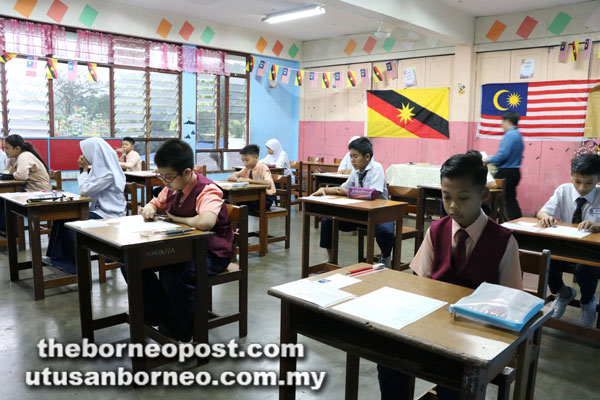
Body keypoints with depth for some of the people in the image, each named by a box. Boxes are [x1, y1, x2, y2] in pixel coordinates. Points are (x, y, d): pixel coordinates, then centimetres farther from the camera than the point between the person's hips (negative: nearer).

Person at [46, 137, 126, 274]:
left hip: (108, 216, -10)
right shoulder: (100, 168, 10)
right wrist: (83, 169, 7)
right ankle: (57, 258, 6)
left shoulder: (108, 174, -20)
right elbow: (85, 189, 18)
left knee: (68, 222, -12)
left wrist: (85, 169, -8)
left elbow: (84, 190, -19)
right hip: (99, 210, 10)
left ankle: (74, 264, 4)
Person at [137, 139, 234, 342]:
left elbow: (205, 222, -44)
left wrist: (176, 218, -24)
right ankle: (158, 315, 11)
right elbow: (154, 203, 24)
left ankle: (178, 330, -9)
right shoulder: (172, 189, 2)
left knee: (174, 274, -36)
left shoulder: (207, 190, -23)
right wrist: (149, 209, -3)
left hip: (212, 253, -8)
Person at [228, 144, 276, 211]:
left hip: (266, 197, -6)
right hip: (254, 195, 6)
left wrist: (249, 180, -38)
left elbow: (268, 183, -35)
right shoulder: (247, 169, 3)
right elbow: (230, 177, 1)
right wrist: (238, 179, -22)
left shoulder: (263, 168, -16)